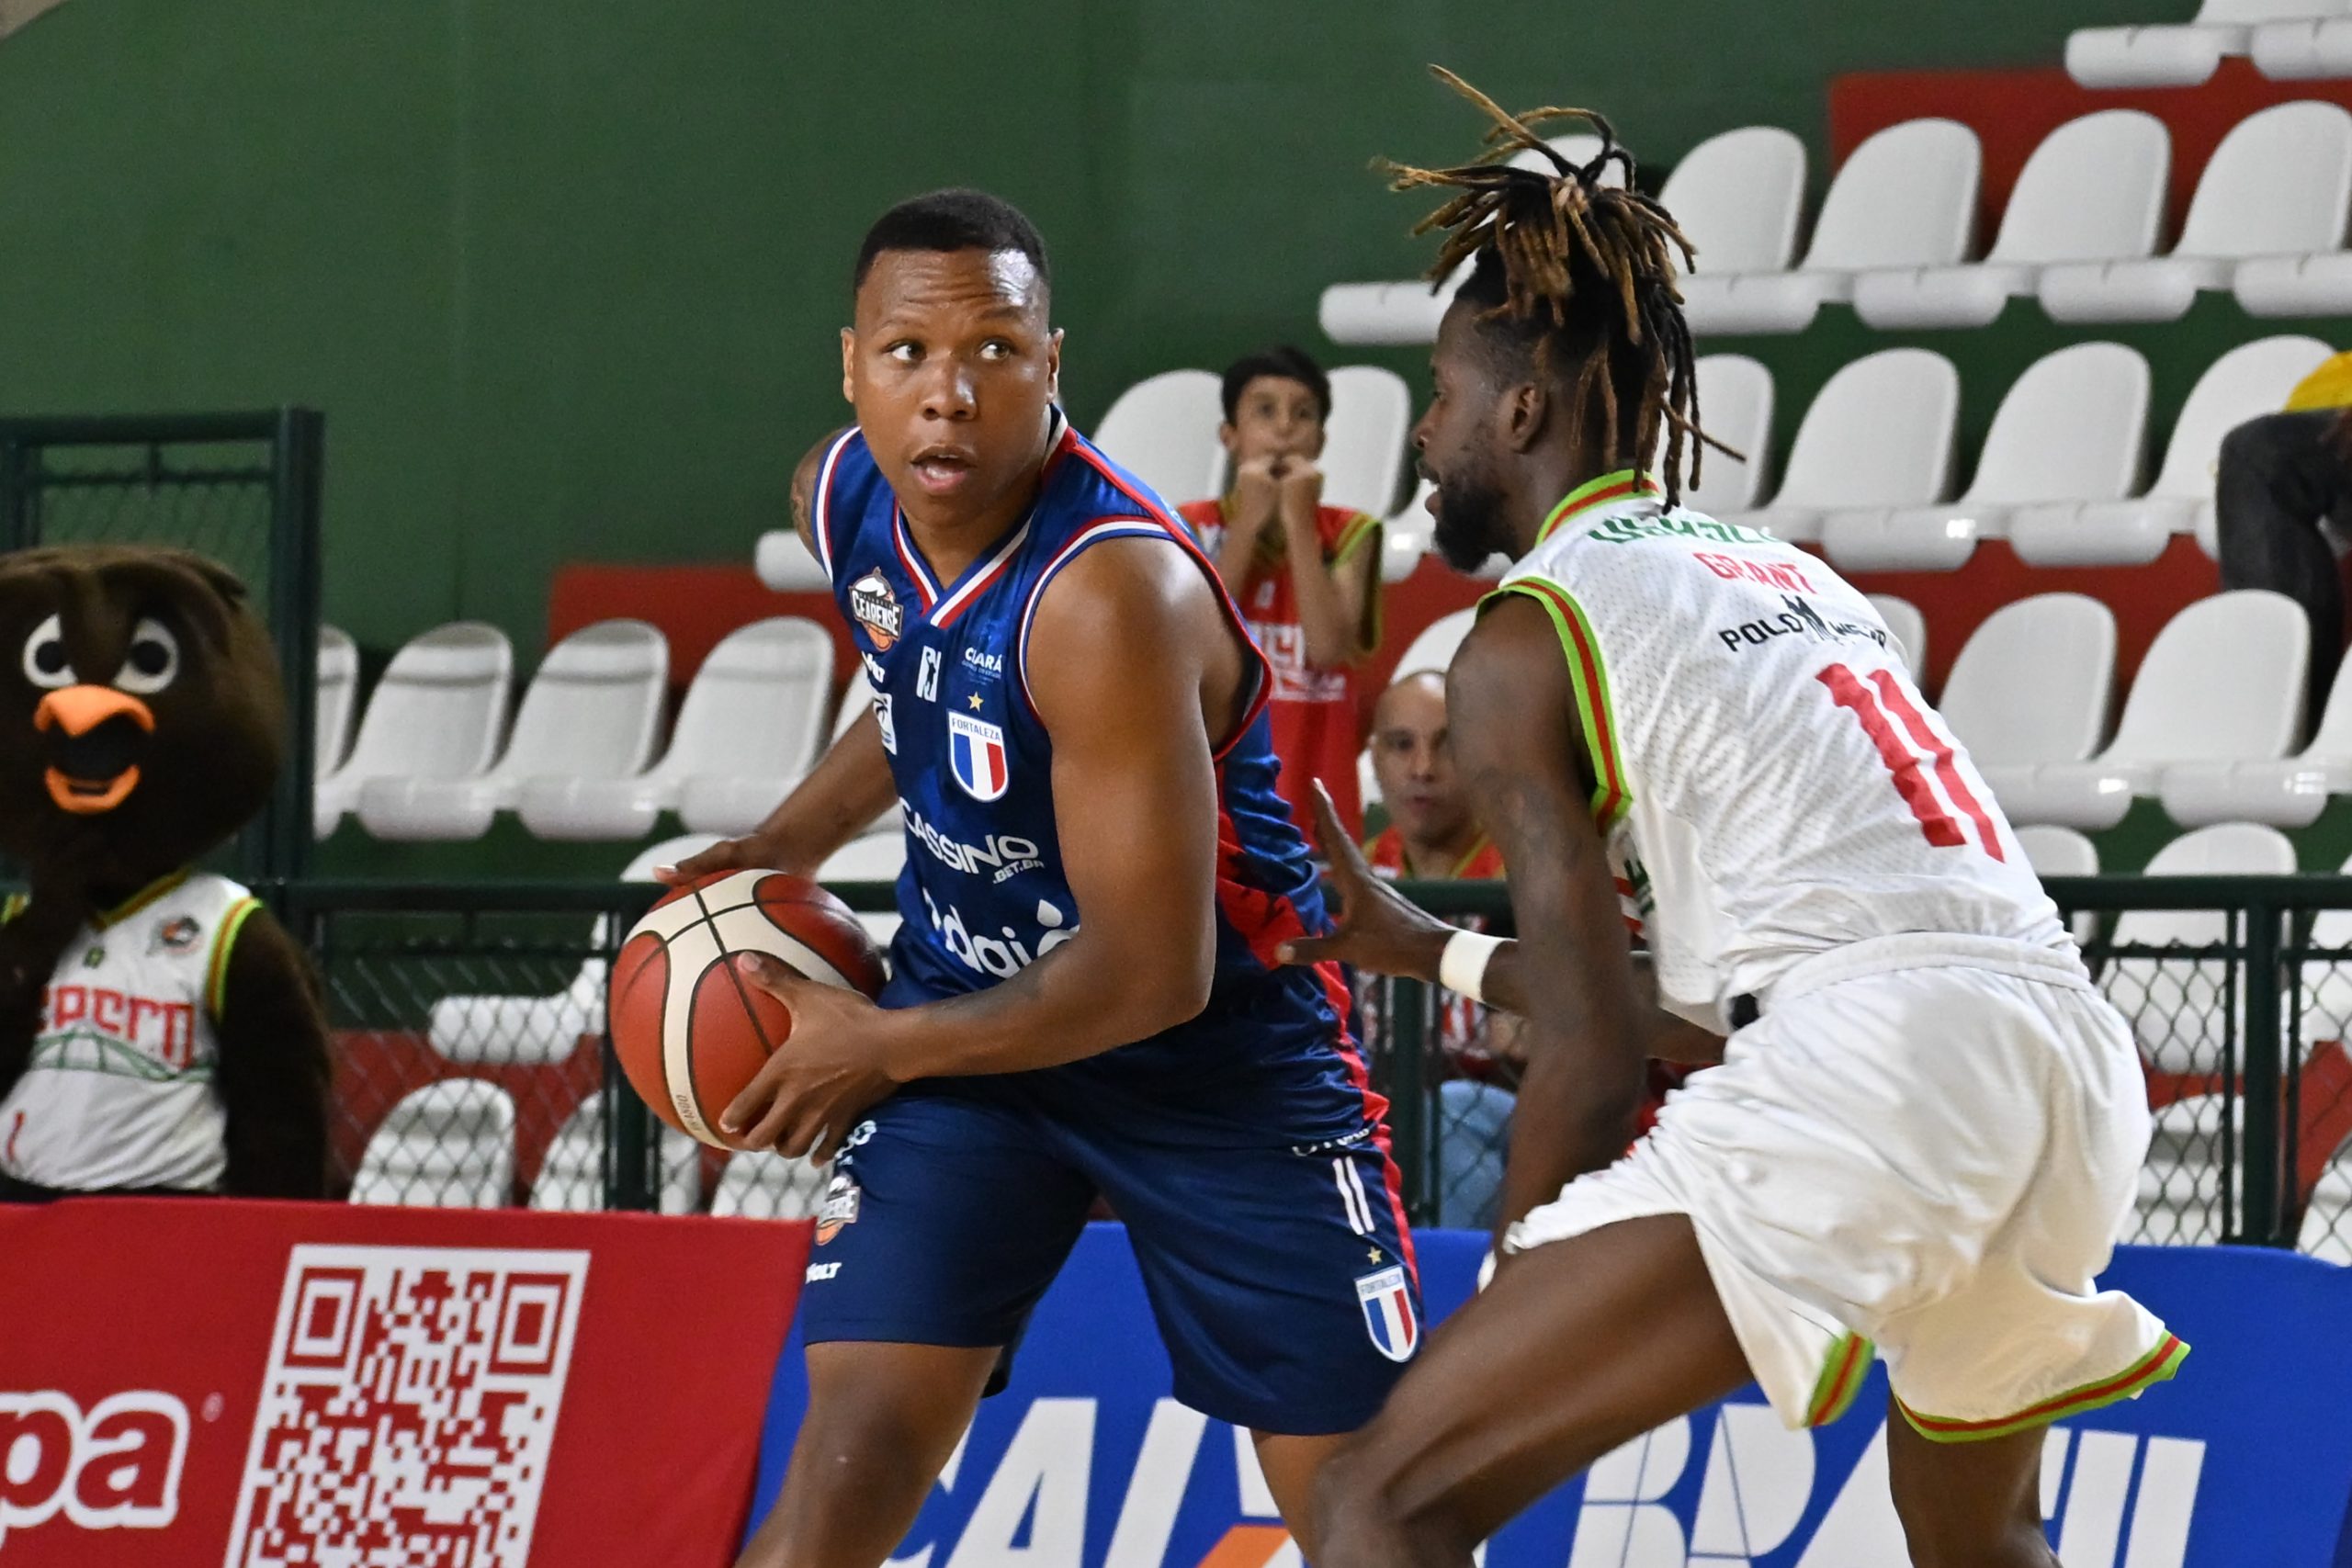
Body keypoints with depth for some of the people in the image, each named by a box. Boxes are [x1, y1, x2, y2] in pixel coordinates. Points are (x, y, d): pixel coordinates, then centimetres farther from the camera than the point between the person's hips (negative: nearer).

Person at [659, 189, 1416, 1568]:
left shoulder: (1111, 591, -31)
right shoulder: (845, 498, -7)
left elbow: (1153, 972, -29)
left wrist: (882, 1047, -17)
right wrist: (796, 839, 4)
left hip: (1225, 1049, -5)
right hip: (970, 1010, 5)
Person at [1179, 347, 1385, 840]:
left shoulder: (1348, 535, 5)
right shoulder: (1192, 529, 5)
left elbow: (1329, 646, -11)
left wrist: (1299, 522, -10)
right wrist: (1249, 522, -9)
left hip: (1312, 804, 1)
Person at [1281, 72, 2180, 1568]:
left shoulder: (1526, 641, 5)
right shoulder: (1782, 573, 28)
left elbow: (1594, 1058, 0)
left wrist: (1499, 1299, 13)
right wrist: (1433, 953, 42)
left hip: (1863, 1078, -8)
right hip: (2080, 1068, 8)